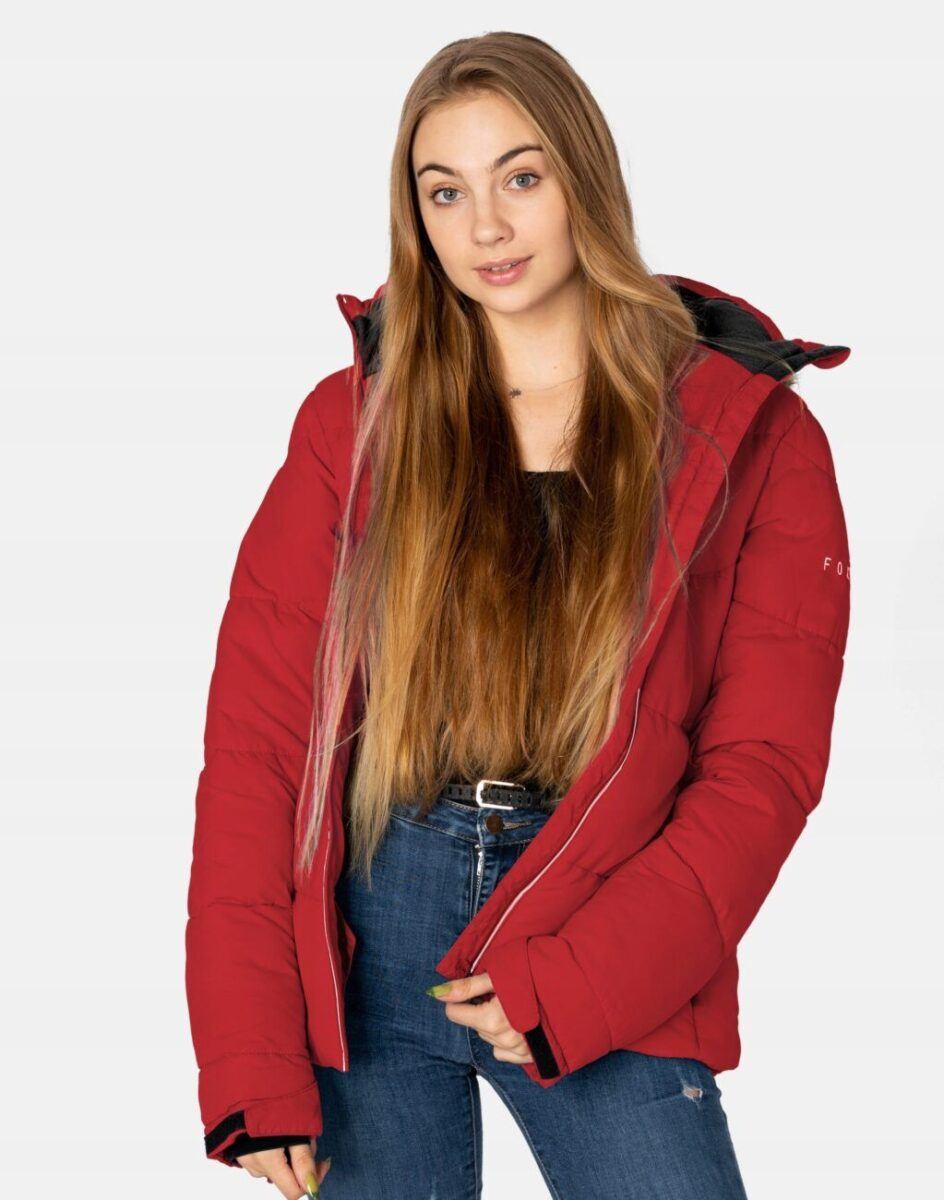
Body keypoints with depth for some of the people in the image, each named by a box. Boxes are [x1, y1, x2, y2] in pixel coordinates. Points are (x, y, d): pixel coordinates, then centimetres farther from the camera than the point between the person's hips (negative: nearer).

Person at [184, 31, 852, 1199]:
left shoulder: (749, 434, 1)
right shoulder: (352, 422, 4)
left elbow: (764, 763, -3)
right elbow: (255, 737, -1)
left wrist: (573, 984, -14)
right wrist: (251, 1060, -8)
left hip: (608, 966, -1)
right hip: (363, 939, 1)